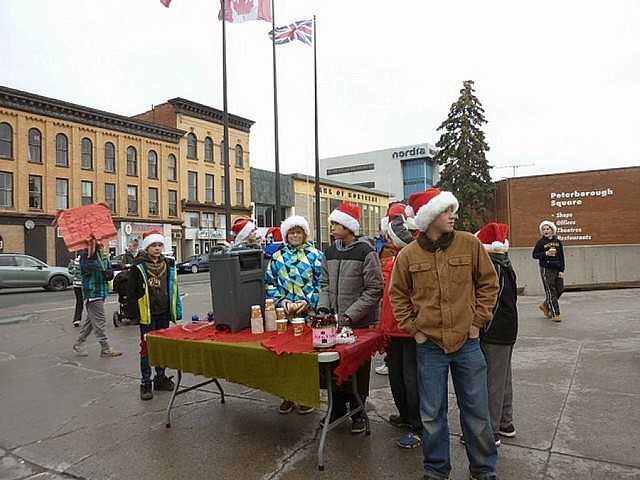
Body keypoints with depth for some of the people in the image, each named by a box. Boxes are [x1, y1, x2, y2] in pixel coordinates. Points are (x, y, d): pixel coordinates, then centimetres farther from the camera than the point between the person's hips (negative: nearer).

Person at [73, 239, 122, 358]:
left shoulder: (103, 255, 13)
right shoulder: (86, 254, -8)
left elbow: (110, 271, 13)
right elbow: (87, 269, -24)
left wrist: (108, 273, -9)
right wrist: (91, 256, -32)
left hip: (102, 291, 8)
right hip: (92, 292, -8)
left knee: (91, 320, 17)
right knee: (100, 321, -6)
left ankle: (78, 343, 32)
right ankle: (105, 349, 0)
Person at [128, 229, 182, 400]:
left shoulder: (168, 264, 7)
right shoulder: (138, 266, -6)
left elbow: (173, 288, 14)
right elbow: (131, 291, -6)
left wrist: (176, 310, 11)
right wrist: (134, 313, -10)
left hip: (164, 312, 5)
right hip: (147, 314, -5)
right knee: (147, 347, 0)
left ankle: (161, 378, 26)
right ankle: (146, 383, 10)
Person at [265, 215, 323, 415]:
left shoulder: (315, 255, 1)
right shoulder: (278, 256, 10)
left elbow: (322, 283, -3)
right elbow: (269, 283, 10)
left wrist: (308, 302, -13)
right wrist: (281, 300, -6)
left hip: (309, 313, -3)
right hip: (284, 313, 3)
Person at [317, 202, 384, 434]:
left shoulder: (366, 251, -12)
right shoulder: (330, 252, 8)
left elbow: (375, 289, -13)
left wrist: (351, 314, -16)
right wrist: (324, 306, -1)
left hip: (360, 322, -5)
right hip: (334, 321, 6)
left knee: (358, 369, 7)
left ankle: (358, 412, 24)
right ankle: (338, 407, 31)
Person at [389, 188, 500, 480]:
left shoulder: (469, 243, -5)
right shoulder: (408, 255, -5)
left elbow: (489, 283, 4)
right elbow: (397, 295, 6)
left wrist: (478, 320, -1)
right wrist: (413, 328, 0)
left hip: (467, 342, 1)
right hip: (429, 346, 0)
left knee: (476, 410, 13)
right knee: (432, 414, 13)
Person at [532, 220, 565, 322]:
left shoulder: (558, 242, 7)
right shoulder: (540, 242, -1)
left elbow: (562, 257, 7)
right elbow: (534, 255, -1)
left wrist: (562, 270, 1)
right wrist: (546, 254, -17)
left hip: (557, 269, 4)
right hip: (546, 270, -4)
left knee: (560, 290, 7)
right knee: (551, 292, -2)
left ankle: (545, 305, 28)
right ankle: (555, 314, 3)